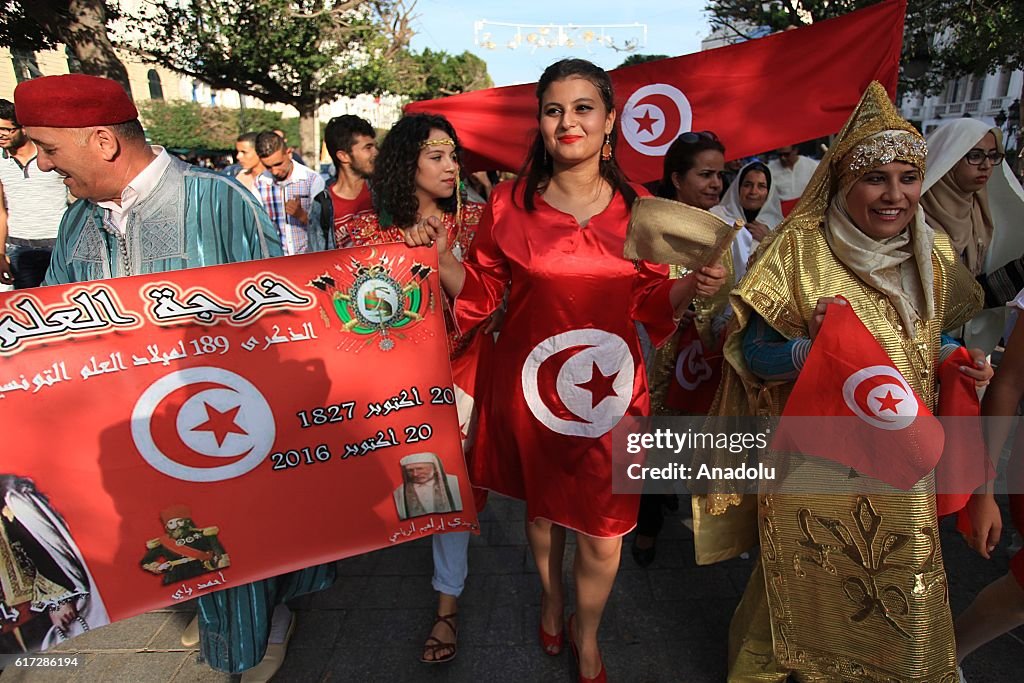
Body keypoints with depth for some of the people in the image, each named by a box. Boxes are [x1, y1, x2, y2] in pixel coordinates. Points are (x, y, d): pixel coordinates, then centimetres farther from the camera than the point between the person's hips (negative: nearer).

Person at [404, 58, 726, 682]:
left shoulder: (636, 206, 0)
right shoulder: (511, 203, -4)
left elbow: (653, 305, 6)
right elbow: (480, 296, 0)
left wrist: (695, 286, -13)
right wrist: (442, 254, -15)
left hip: (610, 388, 1)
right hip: (529, 387, 0)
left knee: (604, 534, 8)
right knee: (542, 507, 22)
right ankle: (552, 598, 56)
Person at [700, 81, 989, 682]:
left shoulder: (934, 256, 3)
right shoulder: (799, 249, -12)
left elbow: (930, 343, 16)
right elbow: (754, 351, -13)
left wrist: (963, 364, -4)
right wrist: (810, 352, -31)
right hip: (814, 463, -4)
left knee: (904, 604, 17)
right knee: (809, 597, 12)